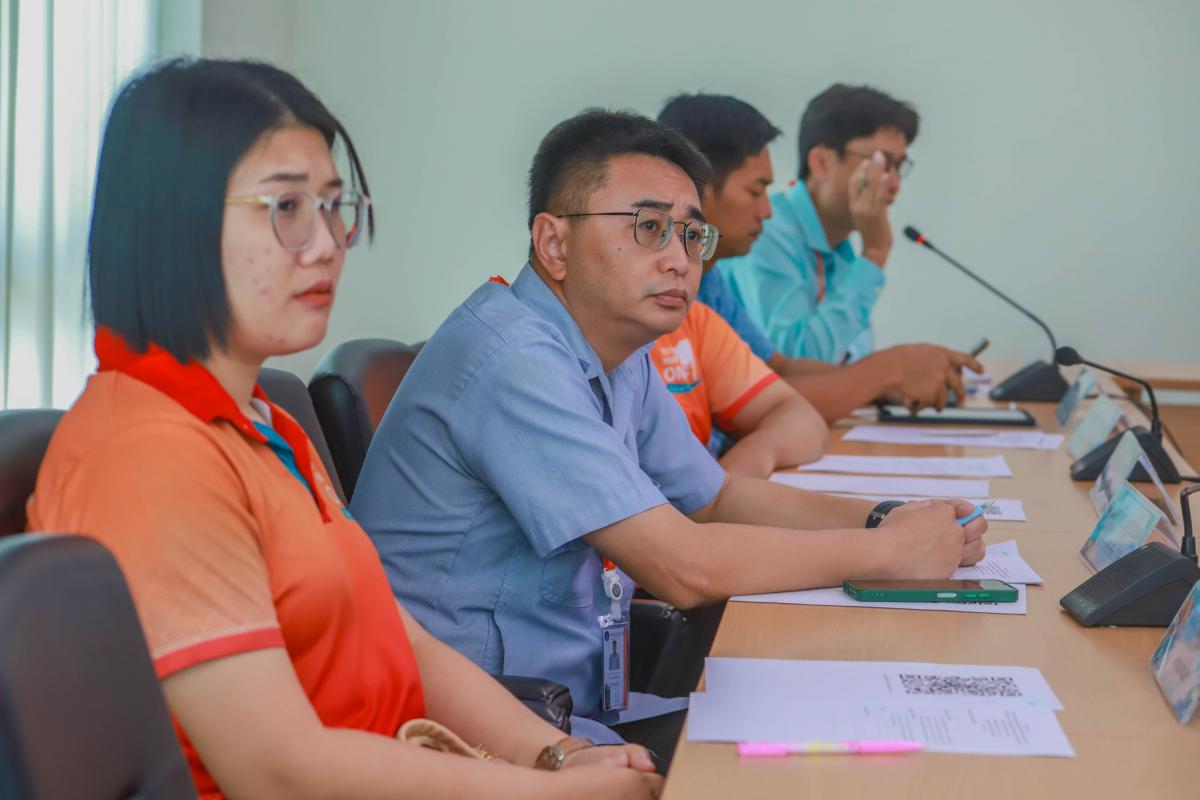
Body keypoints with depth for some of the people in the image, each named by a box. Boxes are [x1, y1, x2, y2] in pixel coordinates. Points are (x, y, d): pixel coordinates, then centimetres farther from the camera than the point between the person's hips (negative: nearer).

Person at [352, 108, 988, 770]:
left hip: (581, 707, 9)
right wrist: (885, 552, -13)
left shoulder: (620, 355, 9)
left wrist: (883, 519, 3)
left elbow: (716, 497, 20)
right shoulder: (514, 360, -22)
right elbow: (686, 567, -24)